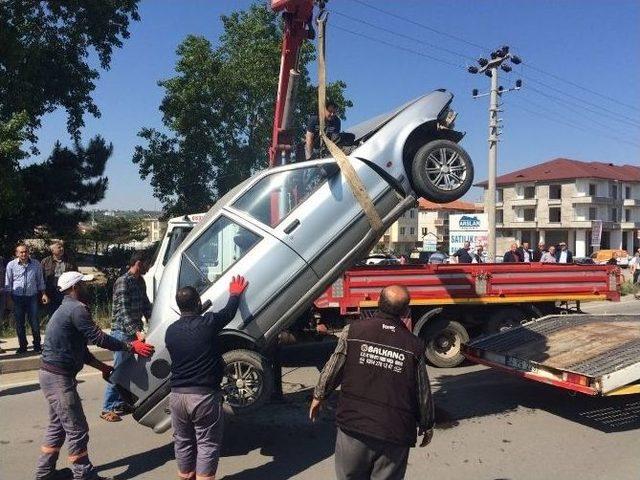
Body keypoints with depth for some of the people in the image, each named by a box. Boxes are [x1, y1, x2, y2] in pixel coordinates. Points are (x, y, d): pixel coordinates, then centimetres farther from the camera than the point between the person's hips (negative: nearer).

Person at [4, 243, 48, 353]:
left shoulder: (36, 264, 2)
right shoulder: (11, 265, -1)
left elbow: (40, 281, 11)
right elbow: (8, 283, 5)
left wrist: (43, 294, 7)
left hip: (32, 297, 0)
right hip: (17, 298, 0)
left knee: (35, 322, 1)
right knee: (19, 323, 7)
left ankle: (37, 345, 13)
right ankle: (22, 346, 19)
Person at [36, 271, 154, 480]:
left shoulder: (67, 309, 17)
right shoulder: (76, 309, -17)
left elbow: (78, 348, 20)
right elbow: (99, 338, -20)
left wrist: (102, 366, 18)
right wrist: (131, 347, -14)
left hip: (52, 375, 11)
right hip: (59, 378, -11)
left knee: (57, 425, 21)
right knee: (77, 429, -1)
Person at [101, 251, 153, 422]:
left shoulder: (140, 281, 11)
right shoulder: (123, 282, -15)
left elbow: (145, 304, 18)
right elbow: (123, 310, -22)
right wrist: (136, 331, -30)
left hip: (135, 331, 8)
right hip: (123, 332, -8)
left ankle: (120, 403, 23)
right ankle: (107, 409, 3)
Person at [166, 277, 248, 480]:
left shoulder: (171, 331, 4)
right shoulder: (208, 323, -11)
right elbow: (229, 312, 7)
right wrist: (235, 294, 27)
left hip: (177, 395, 5)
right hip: (205, 395, -5)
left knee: (183, 442, 20)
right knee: (207, 445, 5)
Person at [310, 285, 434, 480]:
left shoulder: (353, 331, -7)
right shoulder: (414, 345, -6)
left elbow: (333, 369, 1)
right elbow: (423, 393, 2)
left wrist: (319, 396, 19)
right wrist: (427, 425, 17)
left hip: (353, 425, 0)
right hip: (395, 434, 0)